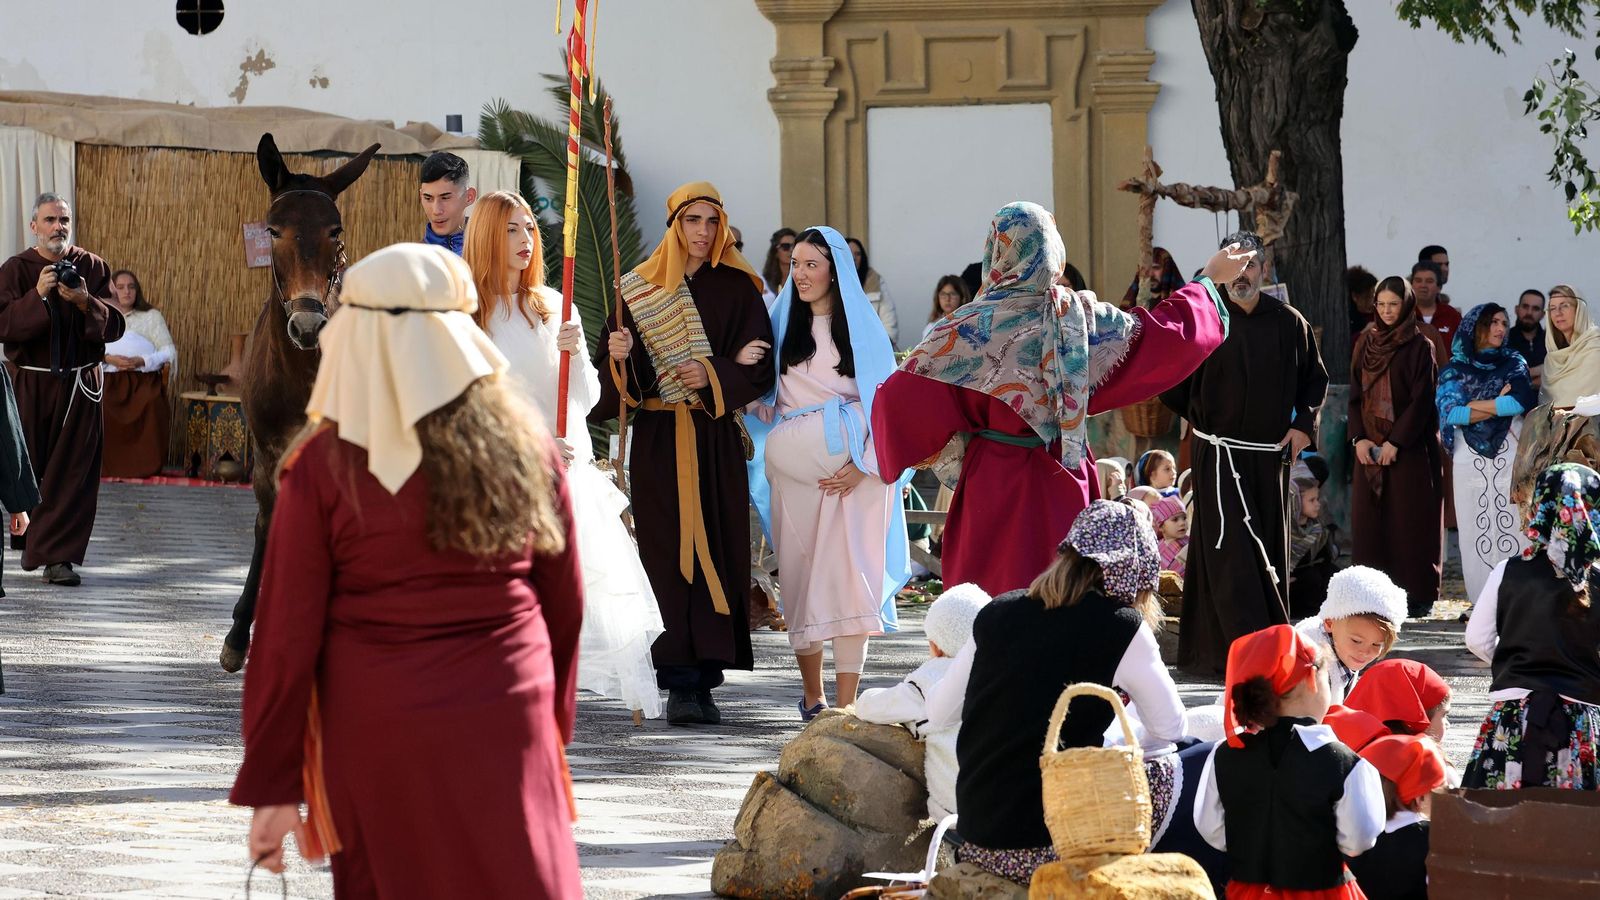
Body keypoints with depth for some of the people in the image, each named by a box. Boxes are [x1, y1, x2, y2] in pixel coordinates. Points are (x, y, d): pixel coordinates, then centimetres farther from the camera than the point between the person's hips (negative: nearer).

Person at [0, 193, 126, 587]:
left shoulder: (92, 267, 5)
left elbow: (115, 326, -1)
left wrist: (85, 302, -18)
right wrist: (38, 295, -23)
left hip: (81, 384, 1)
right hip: (32, 385, -1)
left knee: (75, 470, -5)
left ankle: (59, 556, -4)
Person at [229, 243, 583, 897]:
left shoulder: (323, 467, -8)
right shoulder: (525, 446, -1)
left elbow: (286, 636, -7)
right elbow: (565, 603, 6)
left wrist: (270, 786, -2)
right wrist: (554, 716, 20)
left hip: (379, 741, -1)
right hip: (509, 733, 1)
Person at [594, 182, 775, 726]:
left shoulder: (737, 289, 7)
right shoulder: (638, 289, 8)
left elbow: (759, 368, 2)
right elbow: (619, 375, 5)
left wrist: (713, 376, -15)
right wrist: (620, 353, -17)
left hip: (717, 441, 0)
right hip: (659, 441, 0)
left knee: (716, 553, -4)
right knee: (670, 556, -6)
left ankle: (703, 681, 0)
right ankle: (680, 684, -8)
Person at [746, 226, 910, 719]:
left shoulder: (861, 325, 4)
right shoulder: (784, 323, 13)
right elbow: (767, 399, 19)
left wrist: (863, 466, -9)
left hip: (852, 472, -3)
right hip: (795, 470, 3)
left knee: (849, 576, -10)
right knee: (802, 575, 2)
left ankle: (846, 702, -11)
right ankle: (811, 693, 13)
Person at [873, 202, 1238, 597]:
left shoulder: (971, 327, -12)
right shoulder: (1083, 317, -4)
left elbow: (902, 398, -15)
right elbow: (1171, 335, 5)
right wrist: (1210, 280, 20)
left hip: (994, 488, -3)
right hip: (1063, 486, 3)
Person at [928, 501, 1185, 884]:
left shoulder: (998, 612, 5)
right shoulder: (1121, 628, -8)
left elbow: (937, 715, 14)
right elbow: (1170, 727, 4)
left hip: (976, 843, 6)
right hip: (1047, 850, -6)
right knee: (1163, 765, 18)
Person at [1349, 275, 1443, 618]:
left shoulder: (1419, 346, -4)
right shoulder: (1365, 343, 11)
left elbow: (1422, 399, -9)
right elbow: (1355, 394, 10)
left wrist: (1396, 442, -15)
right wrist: (1359, 438, -4)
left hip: (1408, 447, -5)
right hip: (1369, 445, 5)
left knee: (1410, 520, -4)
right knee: (1369, 520, 0)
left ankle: (1419, 595, -1)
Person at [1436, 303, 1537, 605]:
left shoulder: (1513, 363, 11)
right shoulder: (1454, 370, 9)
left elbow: (1522, 402, -7)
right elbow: (1451, 413, -6)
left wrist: (1474, 405, -5)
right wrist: (1499, 403, -5)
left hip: (1510, 456, 0)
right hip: (1471, 460, 0)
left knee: (1512, 528, -6)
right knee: (1476, 531, -2)